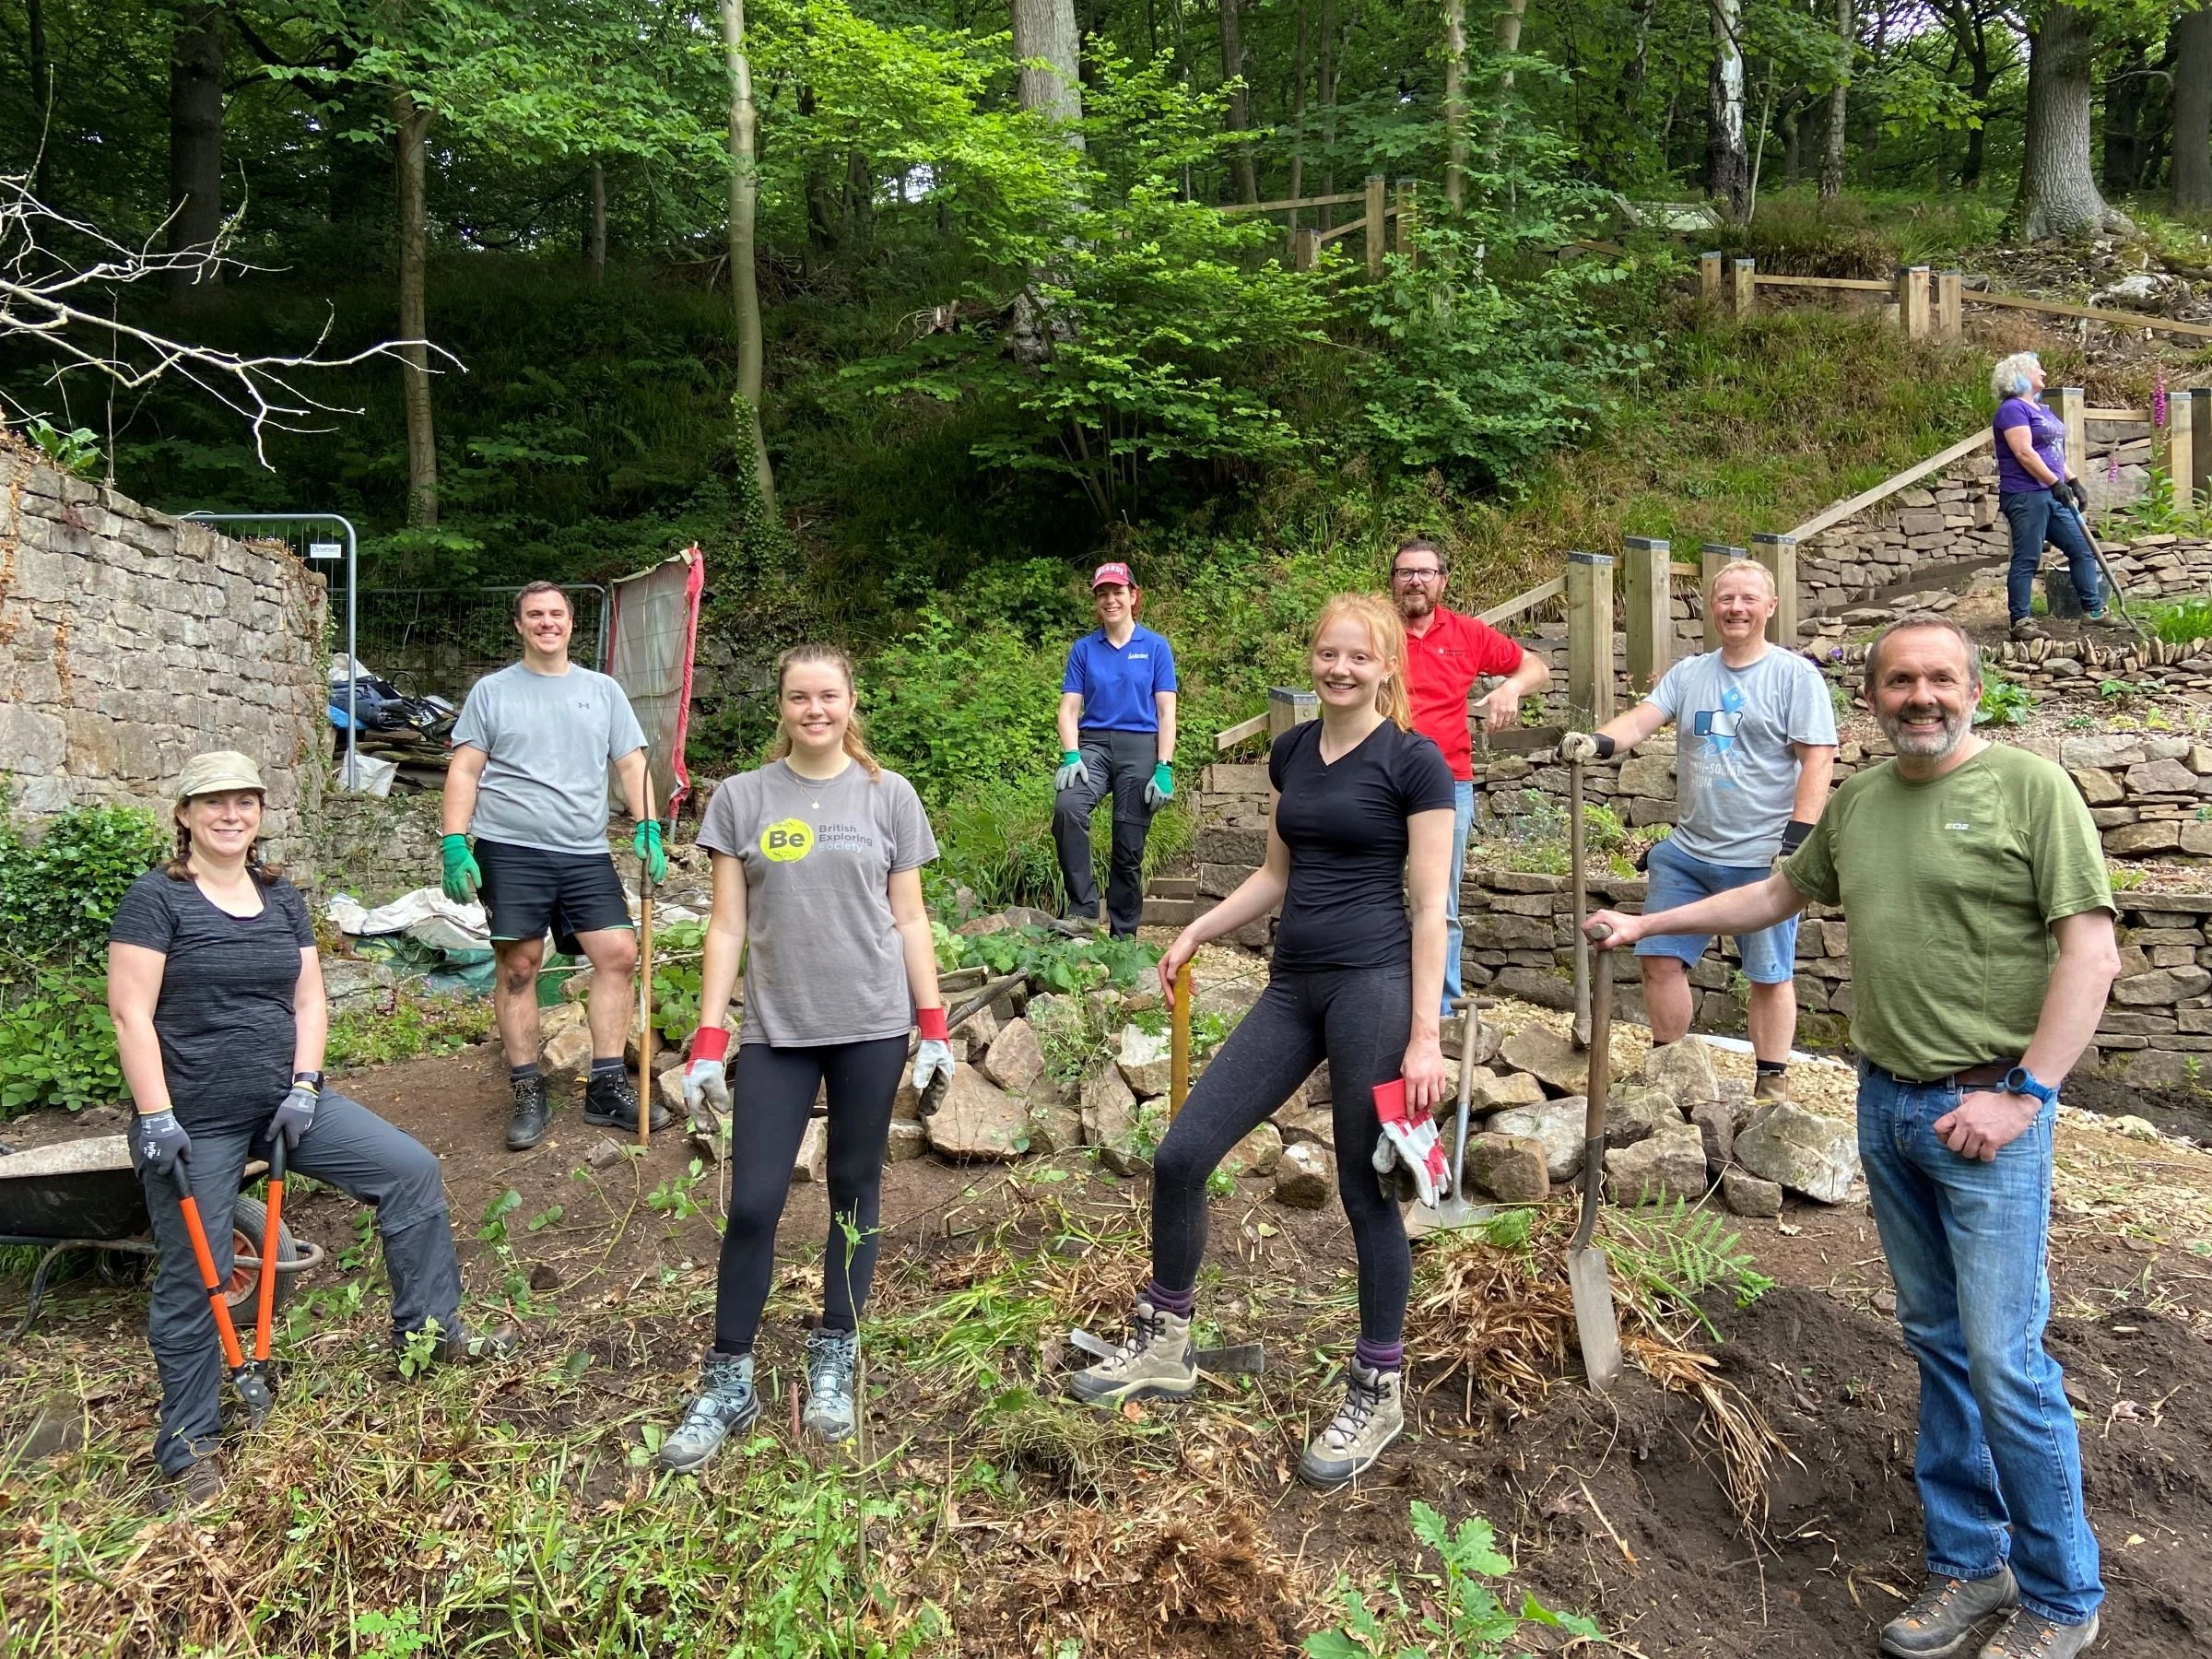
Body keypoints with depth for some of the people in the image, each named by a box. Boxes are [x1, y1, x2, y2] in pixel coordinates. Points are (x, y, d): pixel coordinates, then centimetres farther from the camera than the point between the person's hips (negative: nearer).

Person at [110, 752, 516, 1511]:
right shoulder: (157, 899, -9)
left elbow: (309, 1000, 8)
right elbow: (131, 1013, -14)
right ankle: (189, 1444, 23)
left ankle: (429, 1328, 12)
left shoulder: (282, 900, 8)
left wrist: (304, 1087, -4)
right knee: (193, 1283, 5)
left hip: (281, 1101, 5)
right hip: (195, 1122, -5)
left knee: (412, 1170, -2)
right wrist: (155, 1118, -18)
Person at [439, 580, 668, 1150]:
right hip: (511, 850, -2)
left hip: (586, 853, 2)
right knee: (519, 965, -1)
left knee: (619, 953, -5)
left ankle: (606, 1087, 4)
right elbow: (464, 771, 3)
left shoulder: (603, 690, 13)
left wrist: (648, 831, -3)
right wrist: (455, 845, -7)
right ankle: (528, 1093, 10)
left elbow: (632, 764, 10)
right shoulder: (492, 691, 7)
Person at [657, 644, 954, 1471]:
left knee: (854, 1194, 10)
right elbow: (727, 925, 2)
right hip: (774, 1031, 0)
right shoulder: (742, 797, 2)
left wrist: (933, 1025, 1)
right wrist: (708, 1041, -2)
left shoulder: (889, 796, 3)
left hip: (871, 1027, 0)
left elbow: (909, 919, 5)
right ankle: (728, 1382, 15)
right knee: (752, 1205, 0)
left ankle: (834, 1360, 25)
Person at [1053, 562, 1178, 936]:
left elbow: (1166, 712, 2)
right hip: (1093, 742, 1)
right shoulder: (1084, 649, 10)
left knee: (1129, 850, 1)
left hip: (1139, 747, 0)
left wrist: (1164, 768, -8)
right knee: (1067, 806, -30)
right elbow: (1069, 709, 5)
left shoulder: (1155, 647, 6)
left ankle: (1123, 939, 15)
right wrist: (1071, 756, -11)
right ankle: (1083, 912, -25)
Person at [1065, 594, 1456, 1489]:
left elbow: (1429, 906, -8)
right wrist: (1196, 933, 16)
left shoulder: (1413, 761, -6)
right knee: (1180, 1156, 2)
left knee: (1366, 1191, 3)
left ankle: (1376, 1395, 23)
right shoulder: (1291, 752, 12)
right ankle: (1163, 1348, 22)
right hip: (1292, 987, 6)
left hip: (1375, 987, -6)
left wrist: (1424, 1036, -12)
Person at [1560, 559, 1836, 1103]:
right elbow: (1642, 719, -3)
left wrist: (1797, 839, -16)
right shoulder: (1688, 674, 10)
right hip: (1686, 854, 5)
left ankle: (1772, 1084, 17)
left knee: (1770, 975, 5)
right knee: (1660, 959, 7)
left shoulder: (1796, 675, -3)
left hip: (1761, 859, -5)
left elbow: (1818, 758, -8)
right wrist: (1599, 741, -25)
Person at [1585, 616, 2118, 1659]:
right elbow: (1780, 894, 25)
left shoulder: (2029, 787, -7)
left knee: (2003, 1359, -3)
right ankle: (1968, 1563, 27)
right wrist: (1648, 924, 26)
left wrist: (2022, 1093, -16)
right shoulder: (1856, 801, 11)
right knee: (1936, 1343, 13)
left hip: (1987, 1111, -5)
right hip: (1885, 1104, 6)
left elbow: (2090, 952, -11)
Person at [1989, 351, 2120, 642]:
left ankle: (2093, 609, 17)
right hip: (2025, 495, -10)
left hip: (2051, 495, 10)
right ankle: (2021, 621, -4)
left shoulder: (2040, 409, 21)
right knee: (2027, 559, -8)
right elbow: (2024, 452, -18)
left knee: (2082, 548, 10)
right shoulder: (2012, 409, -9)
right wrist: (2055, 483, -20)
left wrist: (2073, 482, 18)